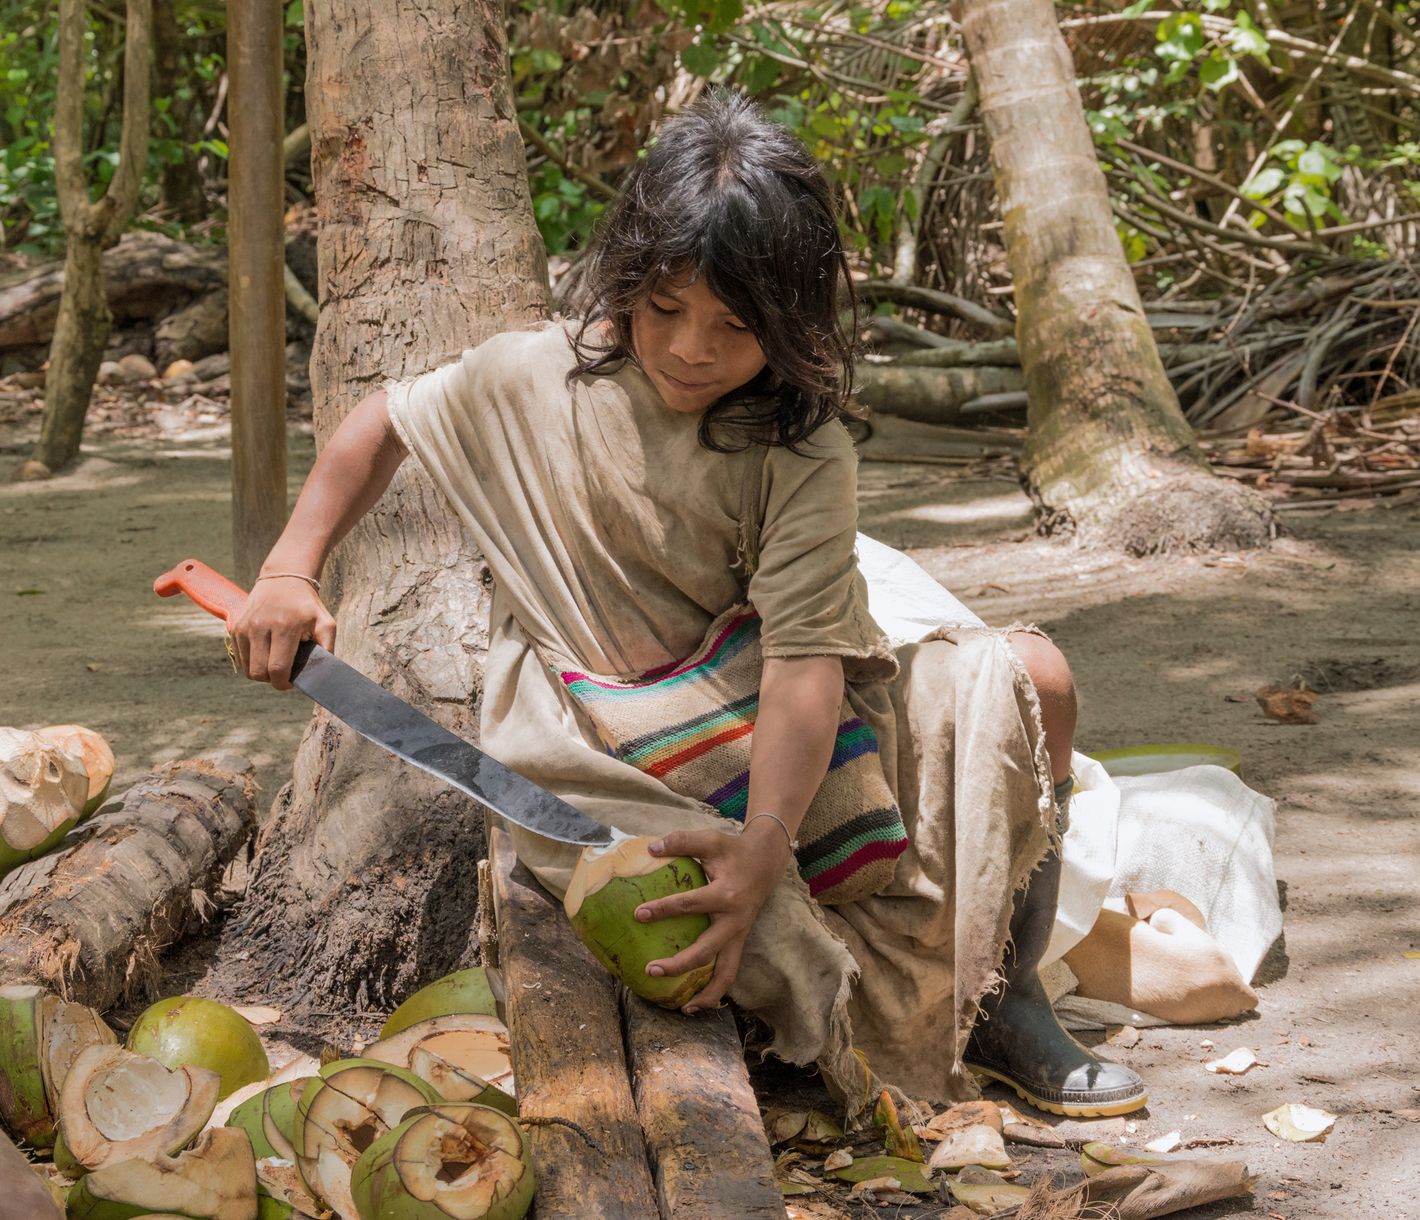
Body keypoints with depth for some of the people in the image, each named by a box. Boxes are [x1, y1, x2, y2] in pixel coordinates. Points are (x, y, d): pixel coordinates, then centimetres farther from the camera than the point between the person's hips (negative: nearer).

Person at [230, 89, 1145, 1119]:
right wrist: (291, 570, 0)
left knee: (1029, 676, -18)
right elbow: (390, 420, 12)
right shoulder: (537, 377, -7)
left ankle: (1004, 997, -10)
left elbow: (806, 658, -26)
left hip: (766, 746, 1)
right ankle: (884, 1031, -28)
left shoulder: (803, 454, -15)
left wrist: (763, 846, -39)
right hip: (603, 751, 0)